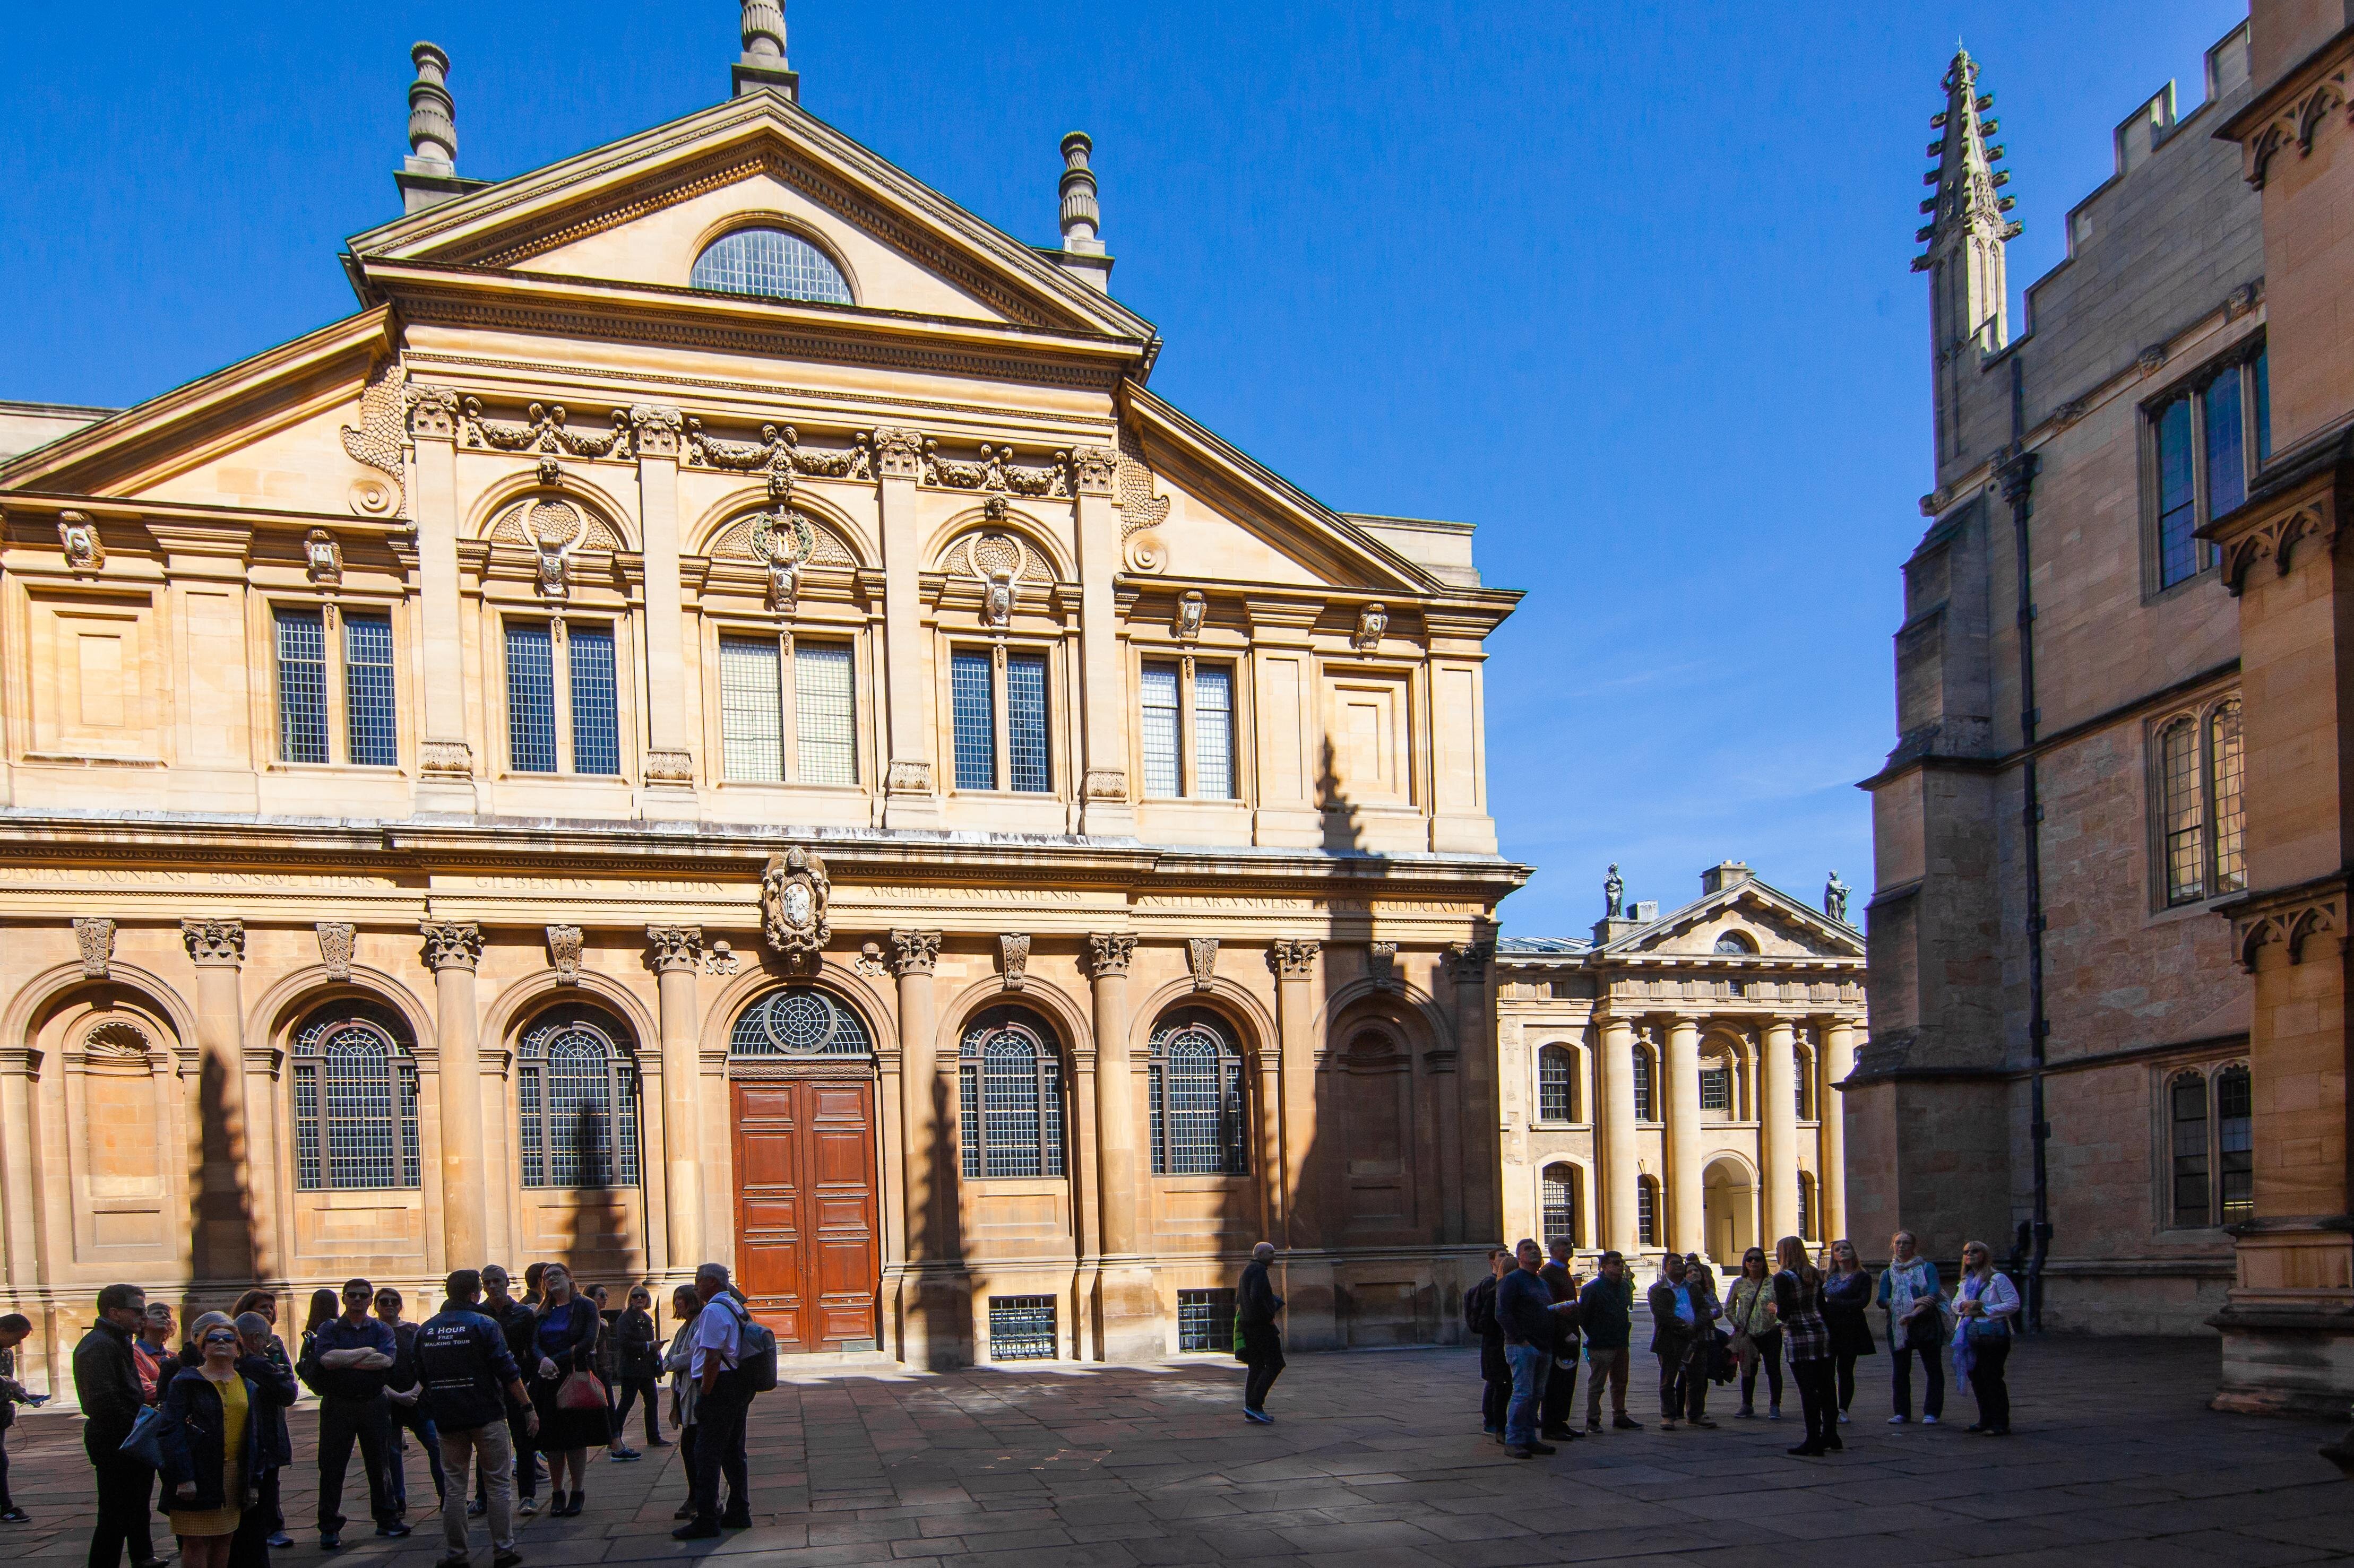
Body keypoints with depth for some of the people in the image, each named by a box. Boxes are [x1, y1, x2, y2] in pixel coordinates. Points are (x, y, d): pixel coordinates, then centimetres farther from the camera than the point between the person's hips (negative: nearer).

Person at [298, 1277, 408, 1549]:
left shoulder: (382, 1330, 6)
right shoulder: (329, 1329, 2)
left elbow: (387, 1360, -12)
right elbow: (326, 1358, -18)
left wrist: (343, 1361, -12)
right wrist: (367, 1352, -12)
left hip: (374, 1404, 2)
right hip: (338, 1405, -2)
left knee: (380, 1463, 8)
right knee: (332, 1467, 1)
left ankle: (387, 1520, 19)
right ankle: (329, 1529, 9)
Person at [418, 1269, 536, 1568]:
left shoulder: (425, 1330, 6)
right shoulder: (485, 1324, -10)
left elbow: (422, 1375, 15)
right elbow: (508, 1371, -13)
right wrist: (529, 1407, -7)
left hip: (447, 1419, 4)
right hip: (487, 1415, -4)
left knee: (454, 1486, 11)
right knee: (498, 1484, 4)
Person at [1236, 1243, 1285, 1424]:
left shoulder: (1247, 1270, 20)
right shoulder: (1258, 1270, -12)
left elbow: (1239, 1299, 26)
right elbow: (1256, 1297, -26)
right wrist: (1269, 1317, -15)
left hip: (1247, 1324, 10)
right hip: (1261, 1325, -10)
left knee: (1256, 1367, 10)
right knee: (1275, 1365, -7)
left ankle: (1251, 1412, 7)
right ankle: (1254, 1405, -12)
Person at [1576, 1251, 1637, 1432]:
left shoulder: (1625, 1286, 11)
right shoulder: (1593, 1288, -13)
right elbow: (1582, 1315, -10)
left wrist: (1624, 1330, 15)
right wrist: (1594, 1336, -6)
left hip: (1621, 1344, 7)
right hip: (1601, 1347, -7)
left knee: (1620, 1383, 14)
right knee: (1596, 1384, -1)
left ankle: (1620, 1417, 23)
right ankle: (1593, 1420, 5)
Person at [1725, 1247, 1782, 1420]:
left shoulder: (1773, 1282, -3)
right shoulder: (1739, 1284, 4)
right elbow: (1728, 1309, 11)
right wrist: (1737, 1325, 2)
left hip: (1770, 1333, -2)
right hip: (1747, 1334, 2)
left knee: (1773, 1370, 0)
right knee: (1748, 1371, 10)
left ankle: (1775, 1407, 9)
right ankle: (1747, 1405, 19)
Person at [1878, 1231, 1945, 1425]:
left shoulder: (1927, 1268, 4)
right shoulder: (1888, 1274, 12)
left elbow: (1933, 1295, -10)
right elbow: (1883, 1300, -2)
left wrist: (1913, 1313, -24)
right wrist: (1913, 1303, -16)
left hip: (1926, 1323, -2)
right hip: (1898, 1327, 2)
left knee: (1933, 1369, 0)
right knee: (1900, 1371, 4)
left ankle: (1931, 1412, 7)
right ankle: (1902, 1412, 12)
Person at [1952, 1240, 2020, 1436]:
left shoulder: (1998, 1279, -6)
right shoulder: (1965, 1281, 17)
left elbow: (2013, 1304, -11)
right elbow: (1955, 1303, 22)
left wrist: (1985, 1310, -15)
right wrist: (1964, 1305, -3)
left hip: (1993, 1333, -8)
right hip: (1971, 1336, 8)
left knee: (1991, 1377, -9)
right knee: (1975, 1376, 11)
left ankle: (2001, 1423, -4)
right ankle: (1986, 1420, 22)